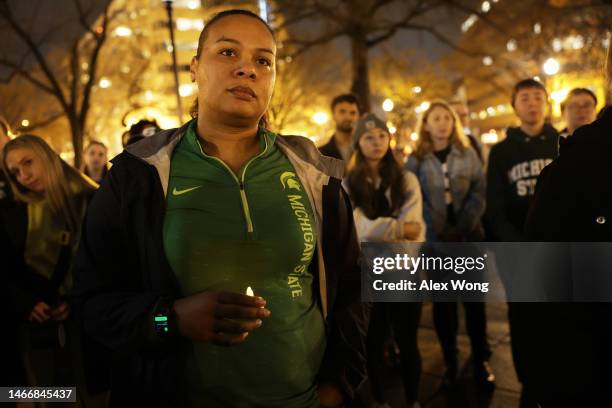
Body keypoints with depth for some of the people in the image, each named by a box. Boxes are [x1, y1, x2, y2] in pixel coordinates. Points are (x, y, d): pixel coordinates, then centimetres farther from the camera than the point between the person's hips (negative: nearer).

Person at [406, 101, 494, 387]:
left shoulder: (468, 155, 7)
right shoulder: (416, 160, 2)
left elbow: (478, 193, -1)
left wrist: (462, 229, -14)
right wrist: (444, 234, -13)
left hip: (469, 237, 1)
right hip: (436, 242, -1)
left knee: (474, 299, 6)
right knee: (443, 302, 6)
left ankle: (480, 360, 18)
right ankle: (450, 362, 17)